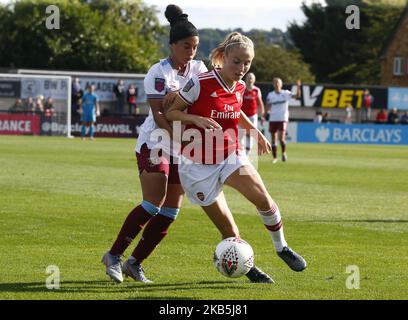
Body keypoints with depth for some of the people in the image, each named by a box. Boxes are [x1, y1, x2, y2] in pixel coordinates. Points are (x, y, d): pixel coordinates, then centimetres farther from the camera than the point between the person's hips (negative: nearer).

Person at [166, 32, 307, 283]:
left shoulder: (240, 87, 1)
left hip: (231, 157, 4)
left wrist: (256, 133, 18)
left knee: (262, 197, -20)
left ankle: (282, 247, 3)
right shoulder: (200, 83, -17)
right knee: (230, 232, -4)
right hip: (199, 166, -4)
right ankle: (247, 267, 20)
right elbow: (171, 113, -12)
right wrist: (198, 119, -27)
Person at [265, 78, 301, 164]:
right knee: (273, 139, 4)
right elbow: (268, 108, 5)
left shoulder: (286, 93, -1)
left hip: (283, 119, -2)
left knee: (281, 138, -15)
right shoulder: (270, 95, 3)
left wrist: (298, 87, -25)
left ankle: (284, 153, 10)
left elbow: (297, 96, -12)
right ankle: (274, 157, 15)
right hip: (273, 119, 2)